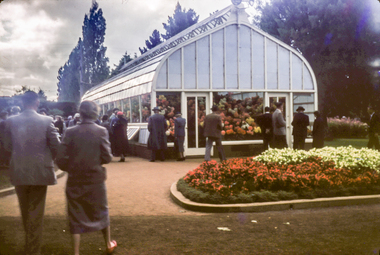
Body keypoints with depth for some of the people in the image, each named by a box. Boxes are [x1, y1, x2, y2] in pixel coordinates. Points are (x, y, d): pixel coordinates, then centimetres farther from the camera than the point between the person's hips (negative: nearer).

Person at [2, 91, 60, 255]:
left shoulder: (11, 121, -4)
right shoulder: (46, 121, -11)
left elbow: (8, 146, 3)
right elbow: (55, 146, -8)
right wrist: (49, 159, 11)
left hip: (19, 172, 3)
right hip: (40, 172, -3)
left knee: (25, 211, 21)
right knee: (36, 213, 5)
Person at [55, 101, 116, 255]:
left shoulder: (70, 132, -8)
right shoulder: (101, 131, -9)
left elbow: (61, 159, -10)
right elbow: (107, 158, -10)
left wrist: (71, 169, 10)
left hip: (75, 181, 0)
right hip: (96, 180, 0)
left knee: (76, 216, 10)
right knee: (101, 212, 20)